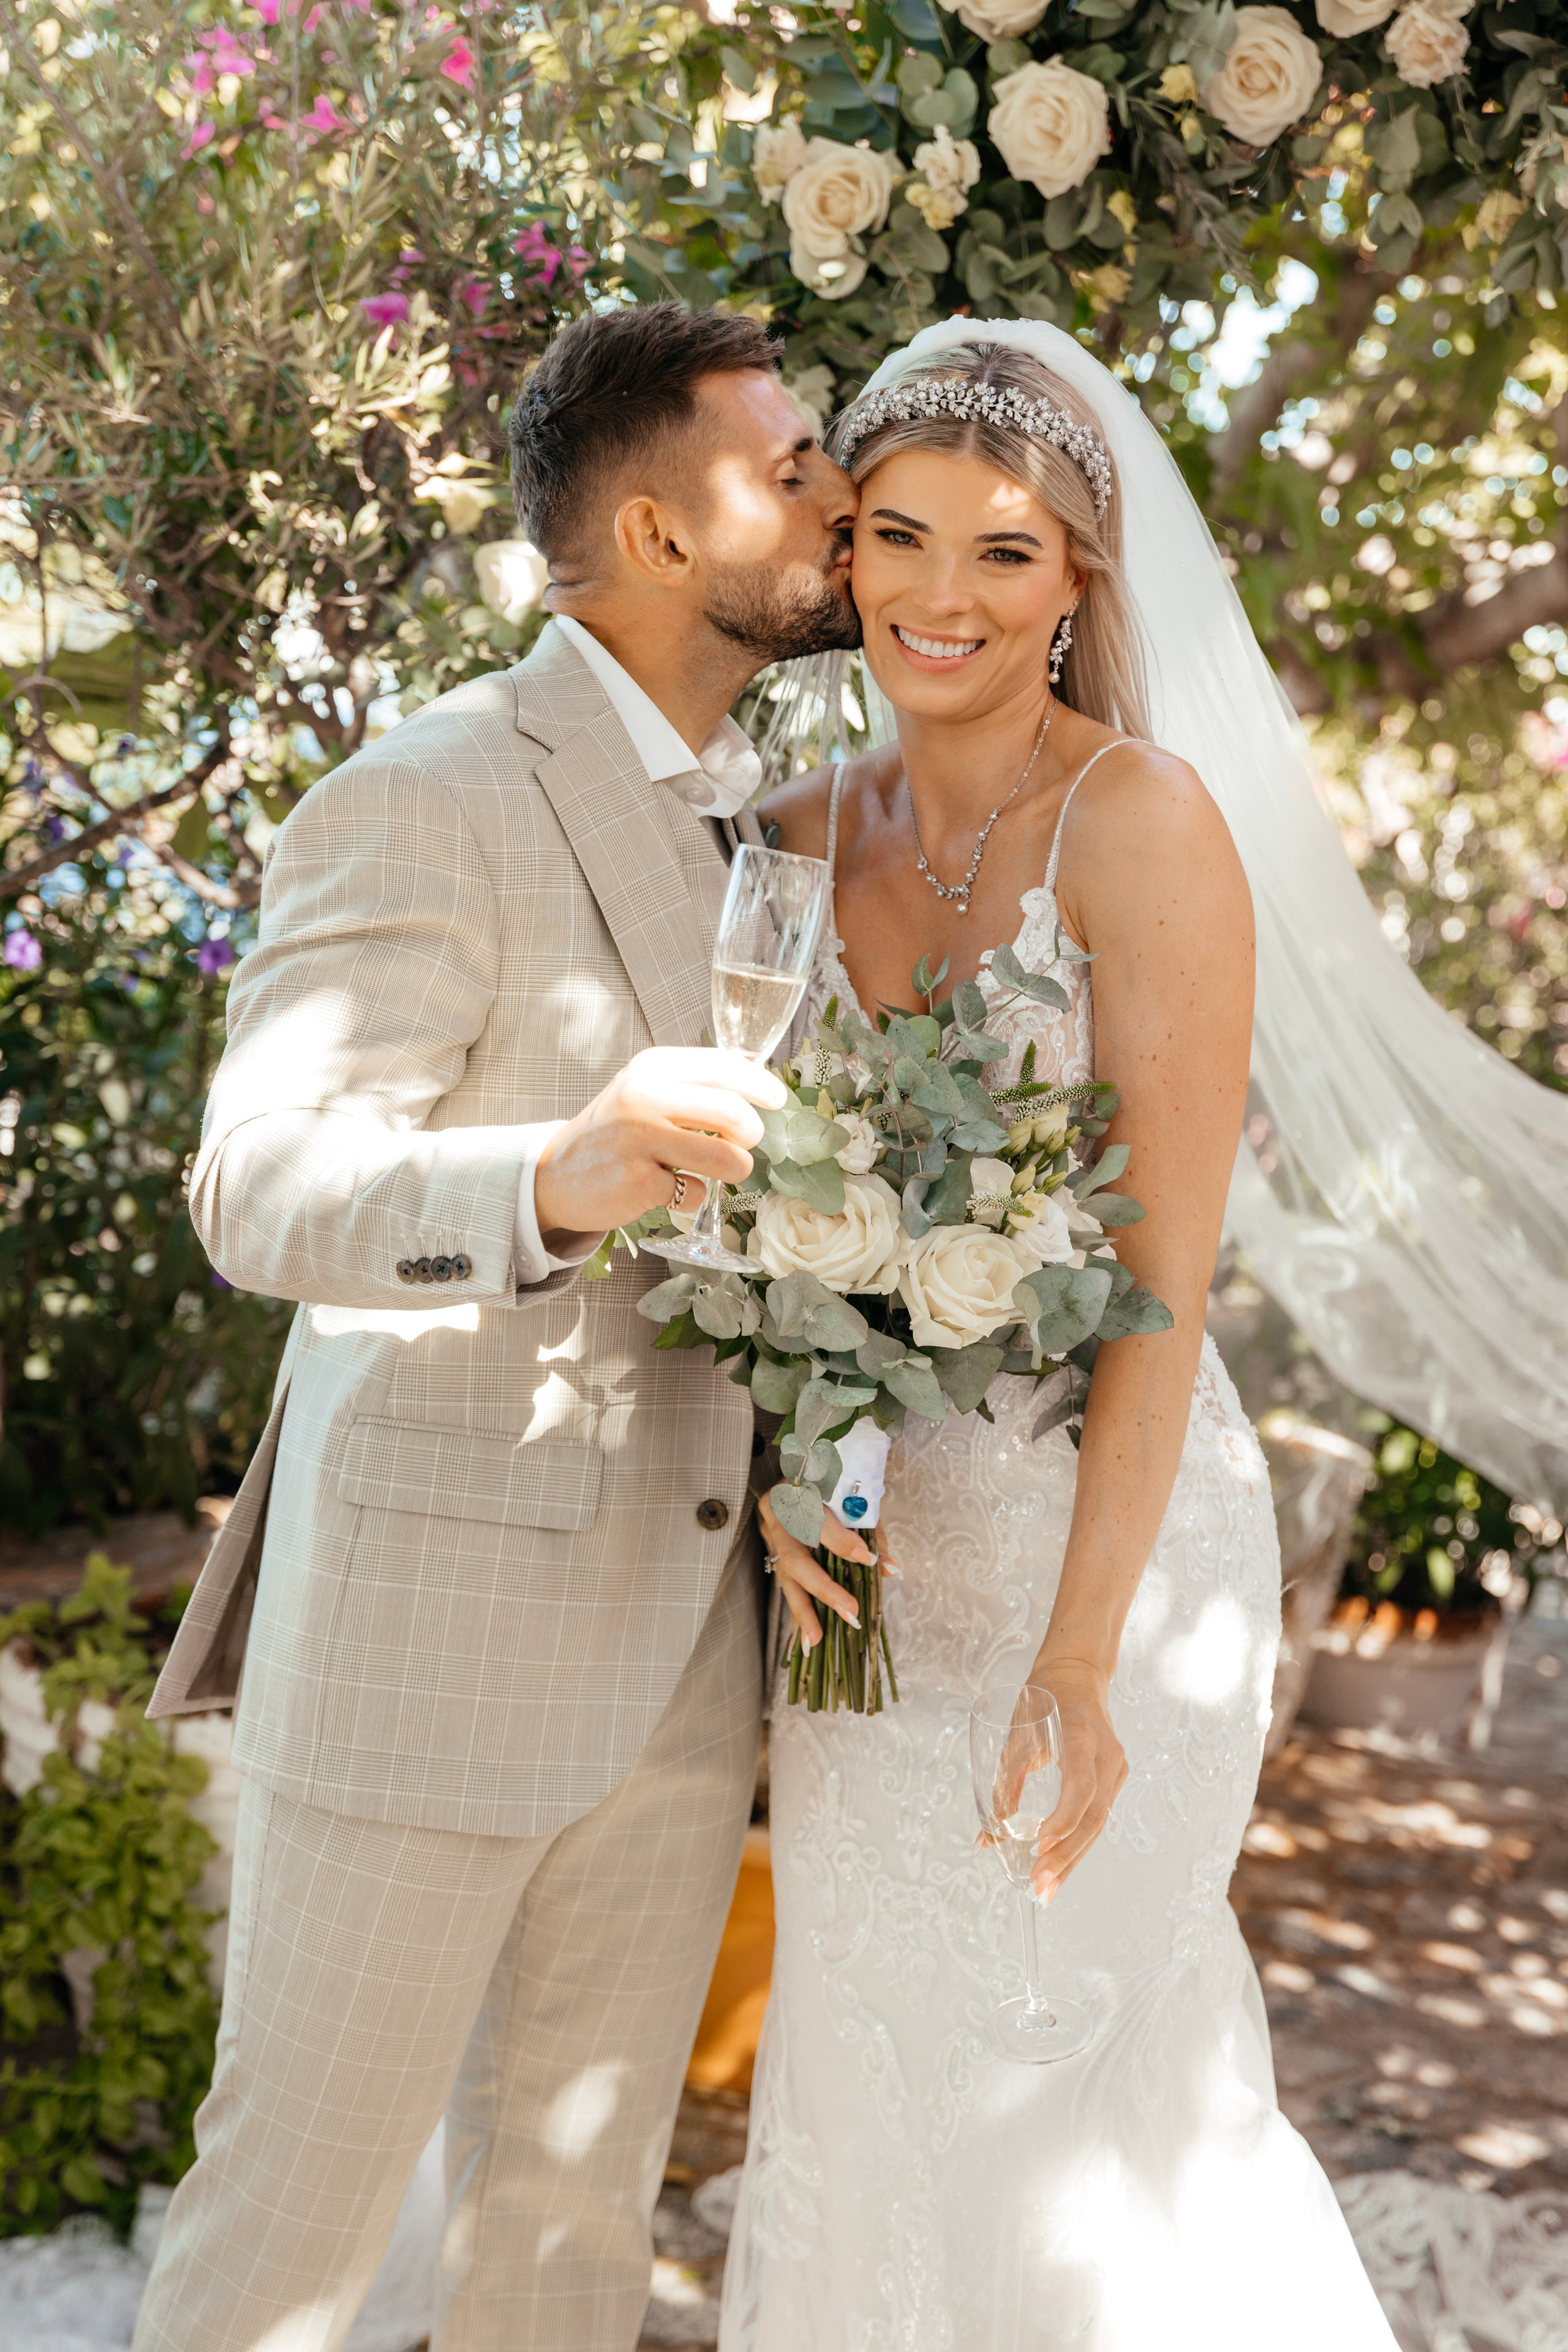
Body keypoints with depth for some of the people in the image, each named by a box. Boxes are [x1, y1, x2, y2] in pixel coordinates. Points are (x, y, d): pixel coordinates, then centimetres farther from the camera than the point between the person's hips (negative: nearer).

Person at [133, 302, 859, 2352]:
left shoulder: (764, 827, 12)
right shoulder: (428, 805, -13)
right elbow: (261, 1191, -24)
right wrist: (557, 1175, -43)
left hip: (683, 1632, 7)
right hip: (430, 1616, -7)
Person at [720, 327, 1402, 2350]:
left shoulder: (1141, 823, -16)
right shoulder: (809, 834, 3)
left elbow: (1167, 1276, -19)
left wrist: (1080, 1664, -21)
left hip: (1101, 1529, -6)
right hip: (882, 1550, 6)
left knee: (1049, 2089, 8)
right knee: (865, 2061, 17)